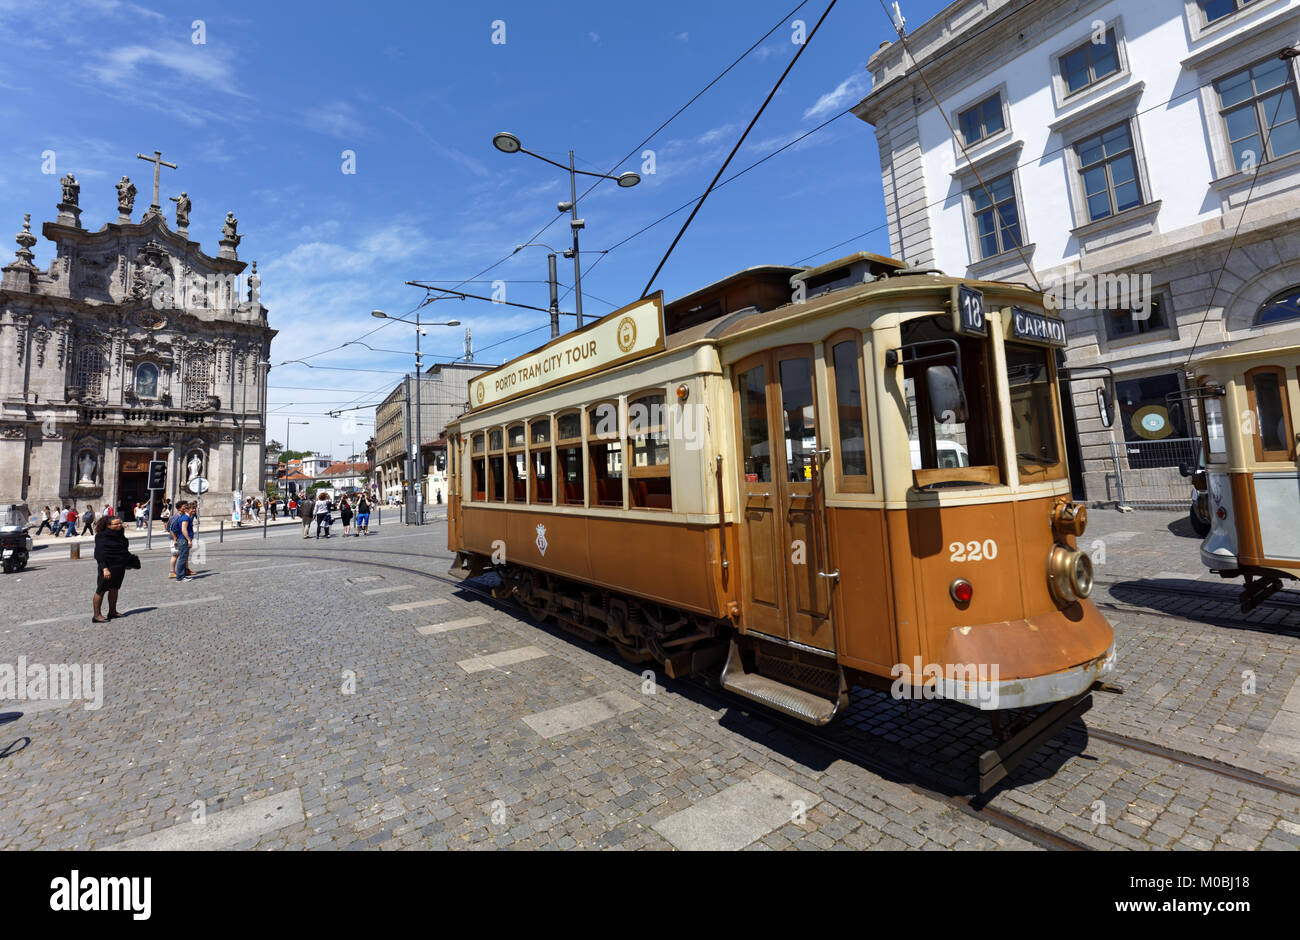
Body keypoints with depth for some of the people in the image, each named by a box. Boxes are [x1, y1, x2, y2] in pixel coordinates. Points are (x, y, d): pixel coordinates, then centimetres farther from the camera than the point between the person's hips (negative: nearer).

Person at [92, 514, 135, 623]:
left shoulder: (120, 534, 10)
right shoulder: (102, 536, -13)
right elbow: (100, 554, -18)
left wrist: (129, 562, 22)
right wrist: (105, 568, -25)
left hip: (120, 567, 8)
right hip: (108, 567, -7)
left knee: (114, 589, 15)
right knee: (101, 590, 0)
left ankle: (112, 611, 25)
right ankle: (97, 615, 5)